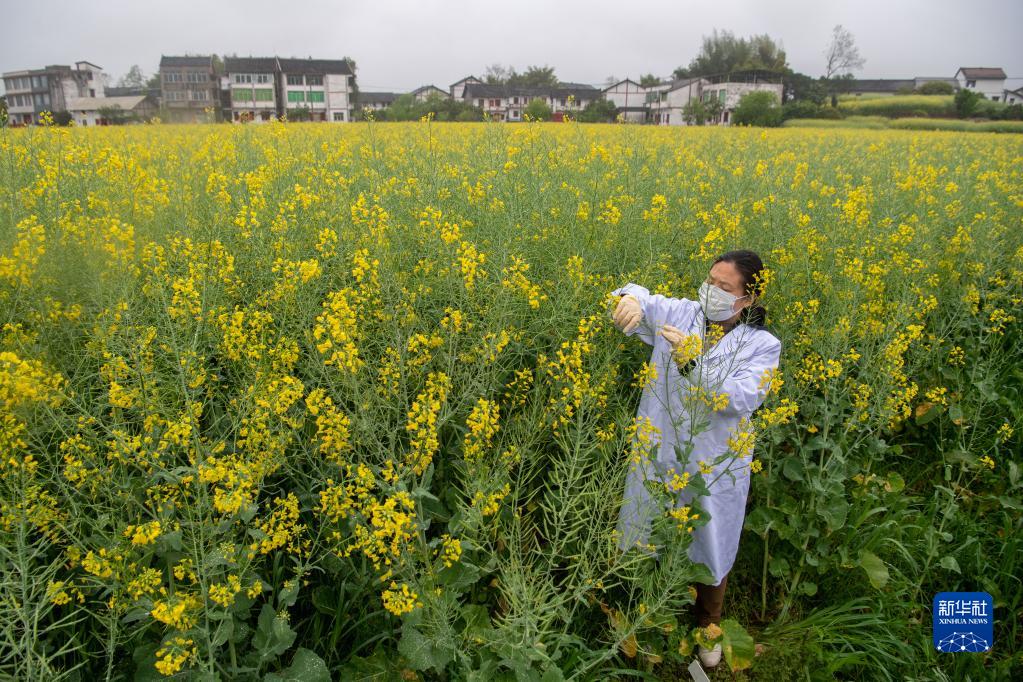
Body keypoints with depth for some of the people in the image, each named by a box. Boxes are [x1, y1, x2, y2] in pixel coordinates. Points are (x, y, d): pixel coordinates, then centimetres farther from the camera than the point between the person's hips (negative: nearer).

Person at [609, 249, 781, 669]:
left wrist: (694, 362, -35)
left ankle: (708, 624, 48)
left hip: (714, 468, -1)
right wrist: (631, 299, -43)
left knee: (709, 549, 19)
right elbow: (644, 300, -18)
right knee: (650, 542, 19)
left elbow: (743, 399, -23)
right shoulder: (679, 314, -5)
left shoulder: (762, 345, -10)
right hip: (657, 457, 2)